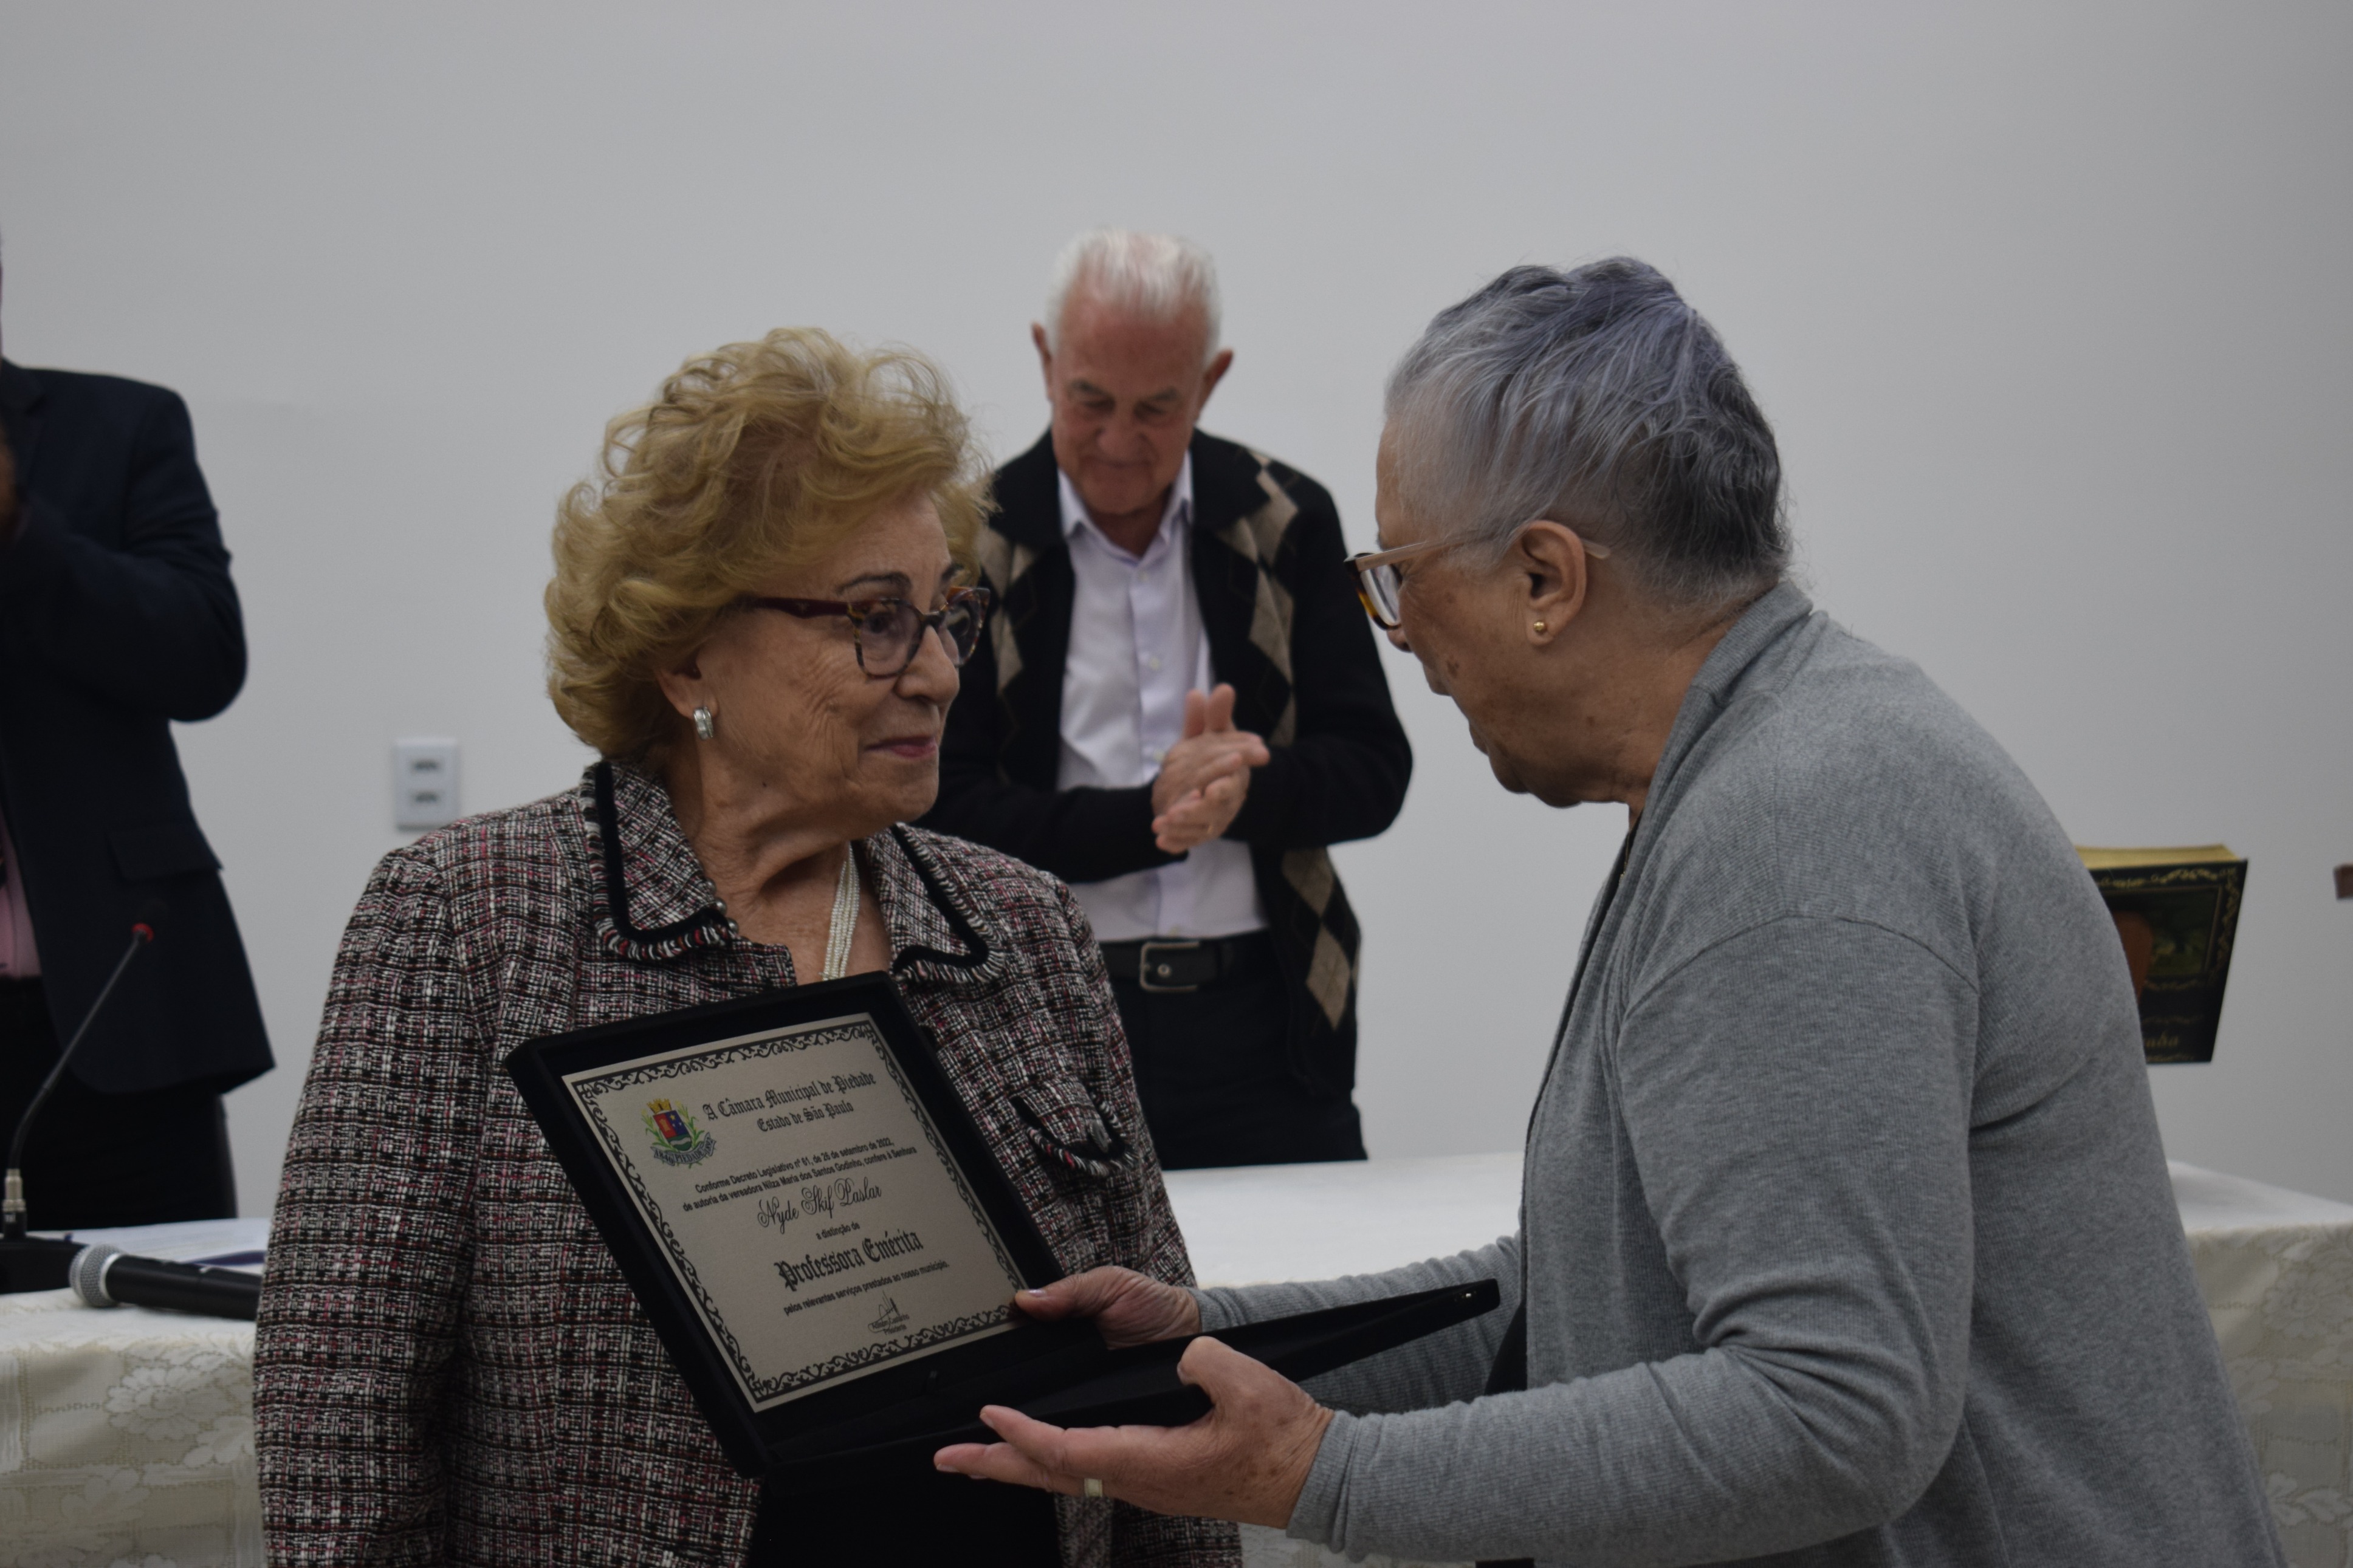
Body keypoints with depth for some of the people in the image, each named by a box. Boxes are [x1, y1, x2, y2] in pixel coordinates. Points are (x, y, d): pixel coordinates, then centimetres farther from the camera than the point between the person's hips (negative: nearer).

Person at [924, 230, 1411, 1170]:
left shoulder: (1288, 523, 5)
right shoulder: (970, 543, -2)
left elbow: (1376, 772, 4)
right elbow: (947, 816, -7)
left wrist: (1244, 789, -16)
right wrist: (1151, 816, -19)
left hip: (1262, 1023, 2)